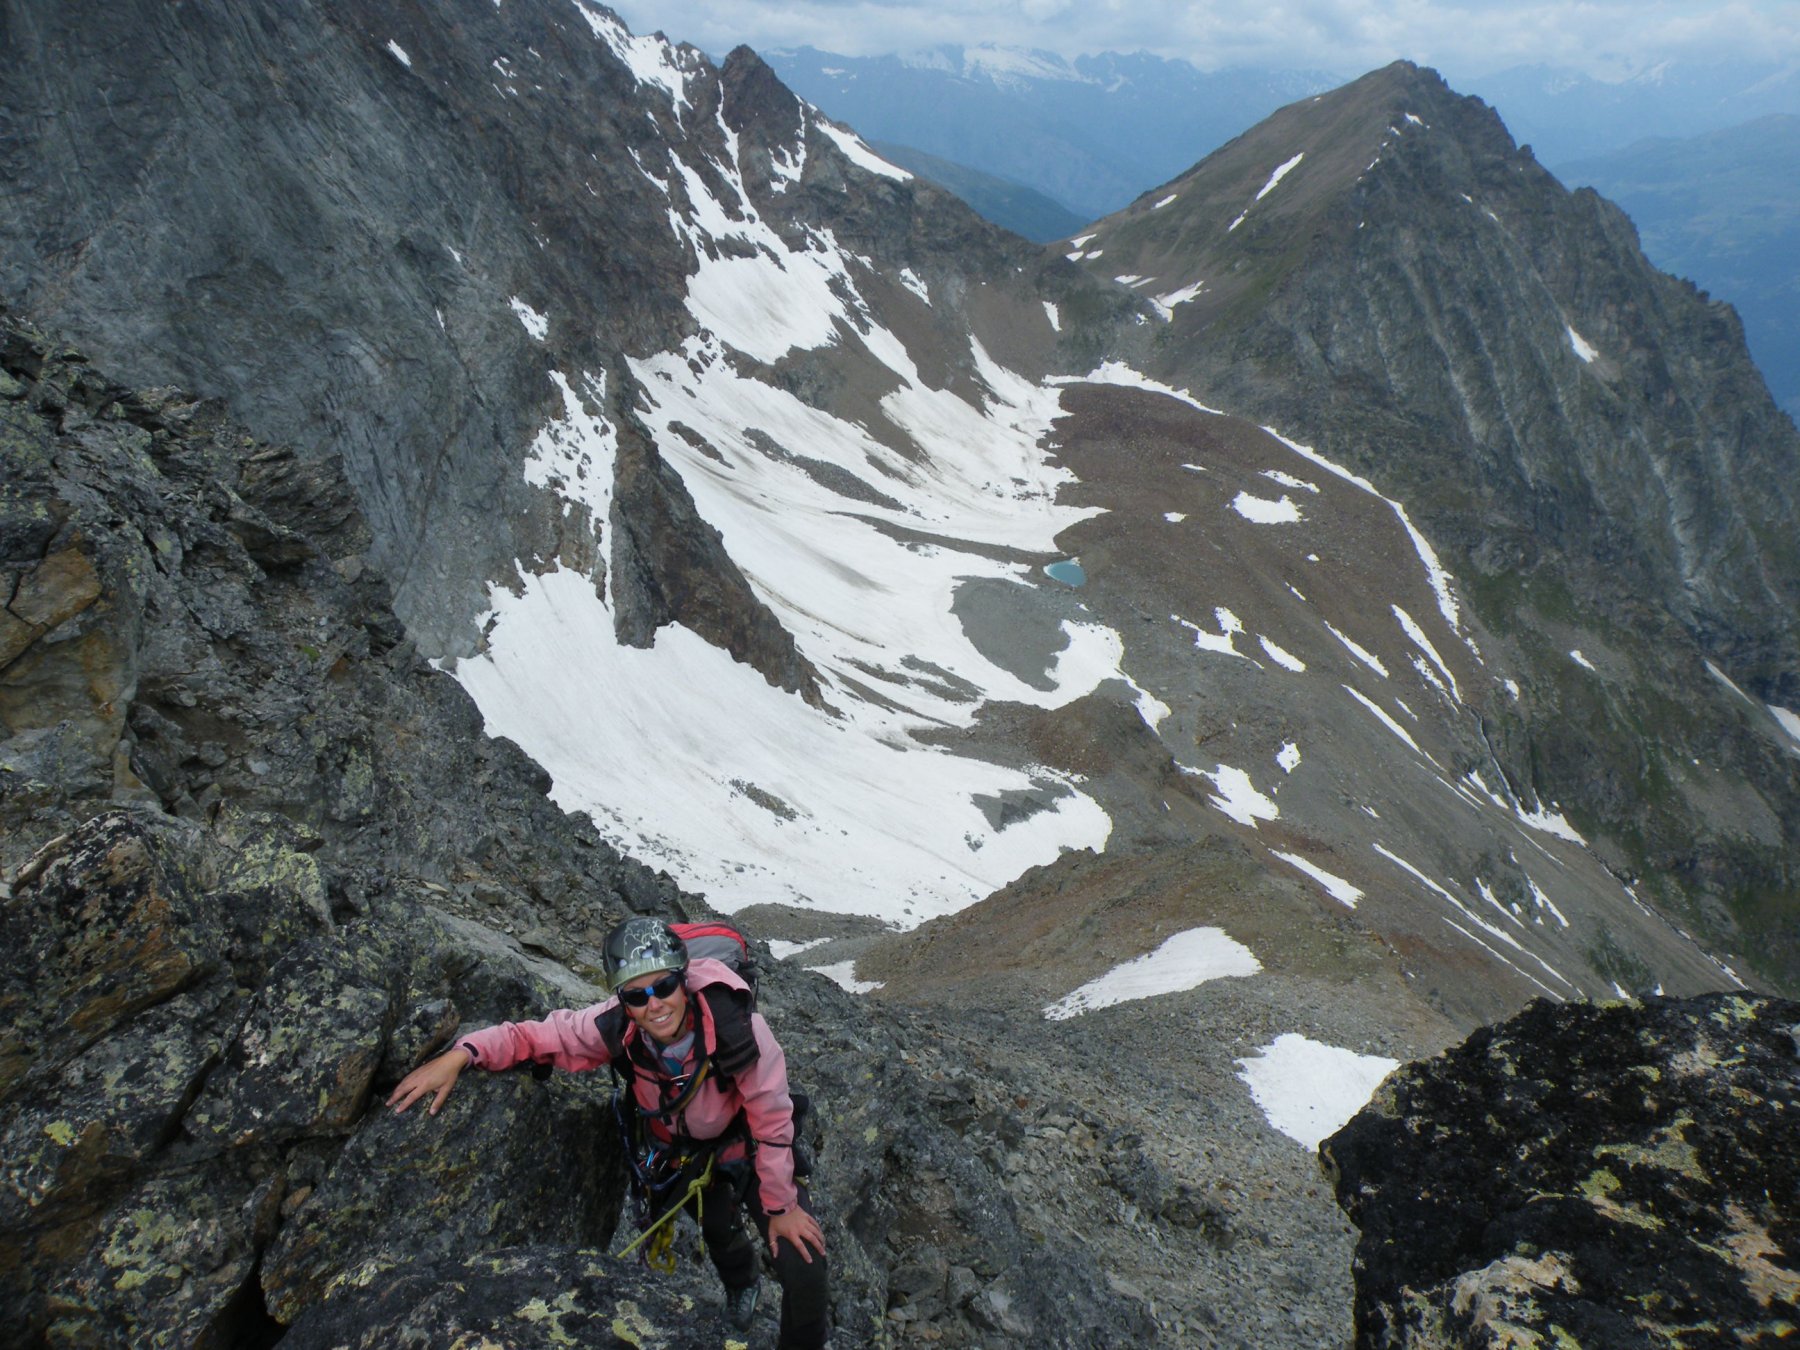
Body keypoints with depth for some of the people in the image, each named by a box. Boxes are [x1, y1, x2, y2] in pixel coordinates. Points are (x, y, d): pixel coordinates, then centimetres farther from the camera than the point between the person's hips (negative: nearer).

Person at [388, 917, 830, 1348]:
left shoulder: (737, 1028, -41)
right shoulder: (615, 1027, -32)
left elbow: (771, 1119, -27)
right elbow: (535, 1036, -20)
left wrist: (780, 1205, -16)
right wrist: (461, 1054, -39)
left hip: (744, 1145, -3)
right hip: (678, 1148, 3)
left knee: (802, 1267, -13)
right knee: (717, 1230, 29)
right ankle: (741, 1282, 65)